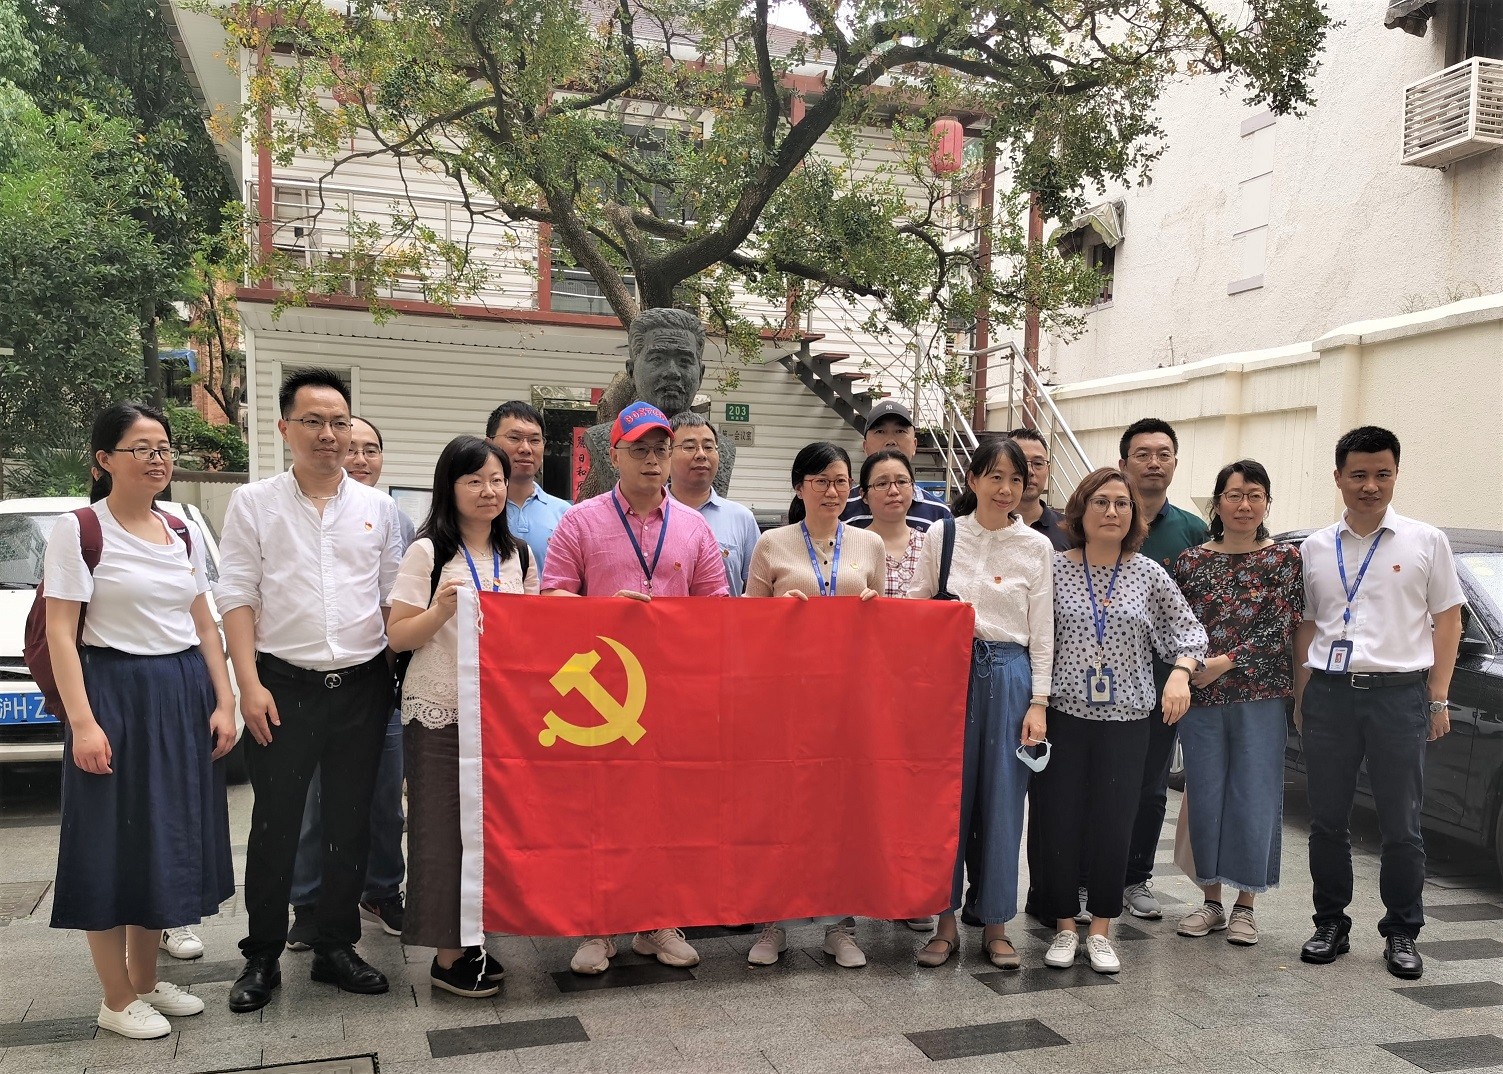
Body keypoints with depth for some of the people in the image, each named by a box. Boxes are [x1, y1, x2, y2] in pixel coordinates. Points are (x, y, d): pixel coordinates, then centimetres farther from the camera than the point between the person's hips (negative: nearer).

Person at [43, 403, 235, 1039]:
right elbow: (60, 634, -11)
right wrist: (82, 722, -18)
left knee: (170, 840, 12)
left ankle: (146, 980, 28)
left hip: (184, 695, 6)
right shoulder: (78, 531, -7)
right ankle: (118, 1000, 17)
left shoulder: (185, 533, 10)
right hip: (116, 693, -6)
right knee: (114, 845, 3)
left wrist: (223, 702, 5)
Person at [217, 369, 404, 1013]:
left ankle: (336, 947, 24)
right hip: (283, 686, -2)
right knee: (275, 823, 6)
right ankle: (261, 956, 21)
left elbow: (394, 596, 10)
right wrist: (250, 684, -9)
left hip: (363, 686, 2)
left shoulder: (378, 508, 8)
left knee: (350, 822, 10)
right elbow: (237, 596, -2)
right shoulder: (254, 504, 2)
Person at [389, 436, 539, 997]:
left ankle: (468, 940, 23)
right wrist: (442, 609, -21)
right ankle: (446, 955, 12)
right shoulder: (428, 552, -4)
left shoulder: (517, 556, 11)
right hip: (439, 713, -5)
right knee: (443, 829, 0)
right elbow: (399, 637, -5)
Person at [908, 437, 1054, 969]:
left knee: (1002, 799, 5)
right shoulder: (941, 535, 2)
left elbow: (1041, 631, 4)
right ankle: (945, 920, 17)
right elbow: (916, 610, 7)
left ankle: (995, 924, 19)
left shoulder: (1037, 546, 4)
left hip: (1009, 675, 0)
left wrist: (1038, 701, 0)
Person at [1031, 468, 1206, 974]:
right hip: (1063, 713, -1)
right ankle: (1065, 926, 20)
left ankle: (1101, 930, 21)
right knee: (1058, 819, 3)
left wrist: (1181, 671, -8)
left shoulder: (1148, 574, 4)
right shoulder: (1054, 567, -1)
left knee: (1113, 821, 5)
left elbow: (1188, 627, 10)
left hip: (1125, 718, 1)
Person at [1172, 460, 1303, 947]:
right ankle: (1211, 900, 22)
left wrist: (1226, 662, -15)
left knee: (1254, 798, 3)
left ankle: (1245, 905, 18)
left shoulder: (1285, 559, 1)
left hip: (1259, 699, -2)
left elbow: (1278, 628, -8)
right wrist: (1188, 668, -7)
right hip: (1200, 699, 2)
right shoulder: (1192, 560, 6)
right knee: (1205, 797, 7)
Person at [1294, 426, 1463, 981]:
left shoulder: (1426, 541, 3)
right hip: (1329, 693, 2)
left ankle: (1402, 933, 20)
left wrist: (1437, 698, -2)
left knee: (1401, 826, 5)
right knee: (1327, 820, 8)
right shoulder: (1315, 547, 10)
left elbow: (1448, 620, 4)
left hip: (1400, 692, -2)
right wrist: (1302, 698, 8)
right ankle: (1330, 924, 22)